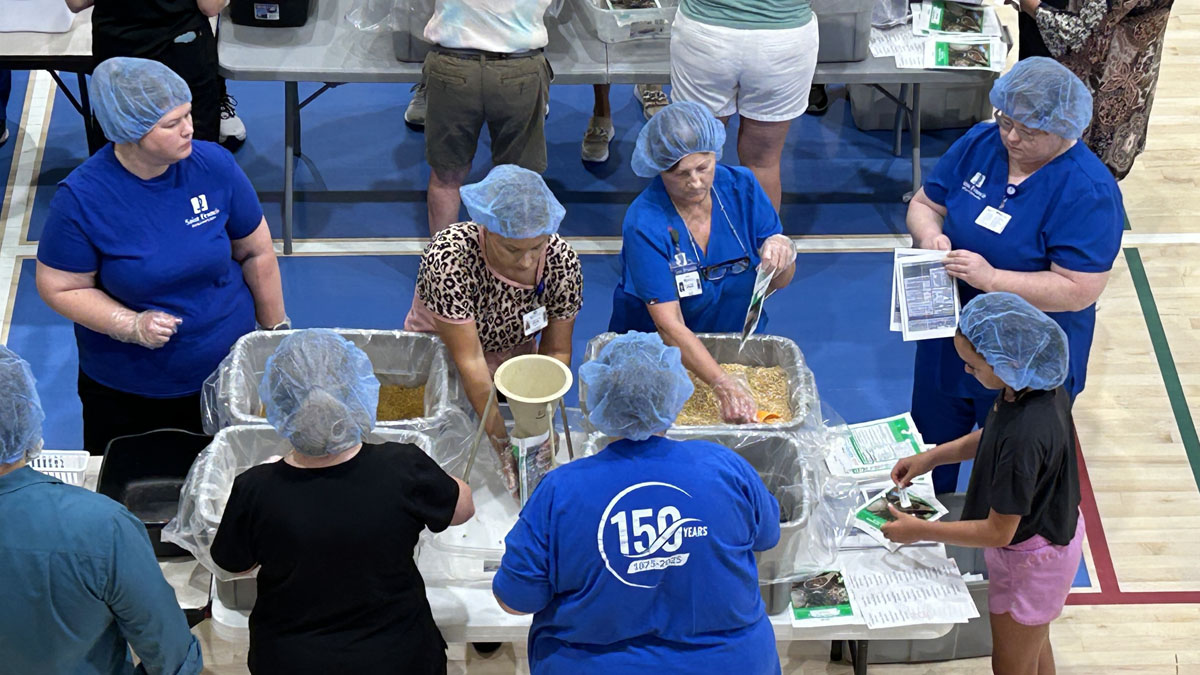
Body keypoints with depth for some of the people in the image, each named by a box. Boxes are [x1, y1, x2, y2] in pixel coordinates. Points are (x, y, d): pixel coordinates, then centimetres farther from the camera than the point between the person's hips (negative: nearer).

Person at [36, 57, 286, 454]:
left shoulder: (215, 165, -12)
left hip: (228, 374, 2)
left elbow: (256, 252, 1)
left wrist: (277, 328, 7)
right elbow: (60, 288, -12)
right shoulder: (81, 198, -20)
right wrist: (131, 326, -25)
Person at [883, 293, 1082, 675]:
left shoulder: (1024, 436, -41)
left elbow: (998, 531, -30)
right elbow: (993, 436, 9)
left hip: (1031, 559, -8)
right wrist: (932, 457, 2)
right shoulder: (1041, 384, -14)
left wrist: (920, 531, -21)